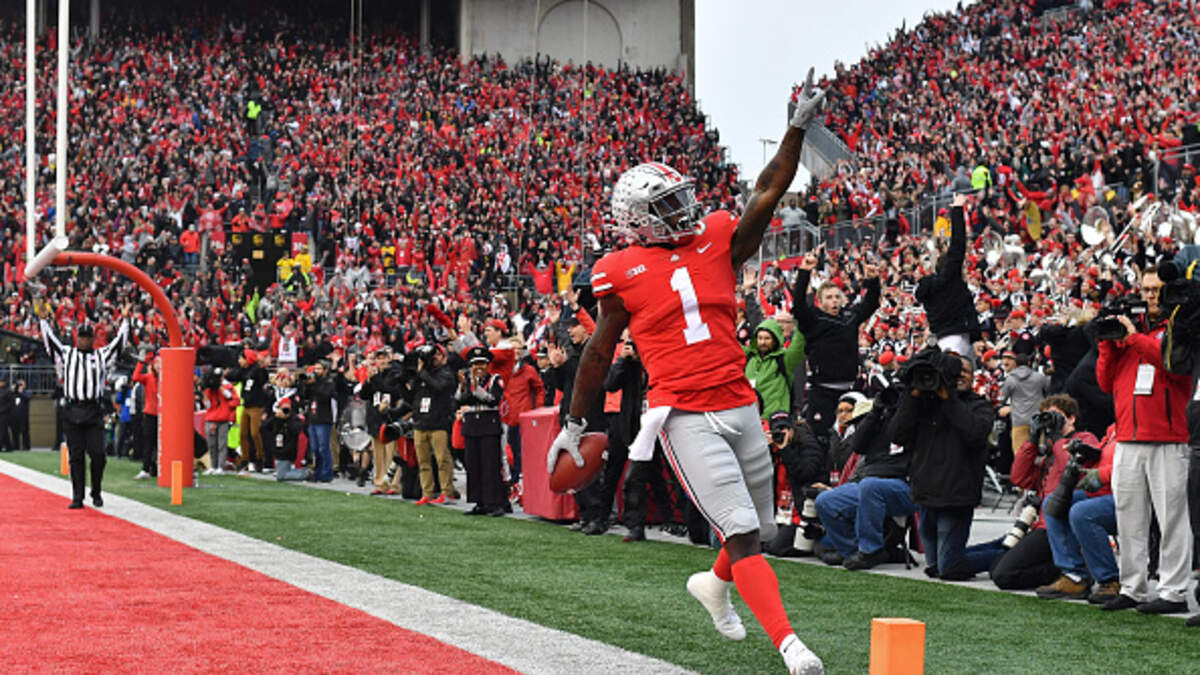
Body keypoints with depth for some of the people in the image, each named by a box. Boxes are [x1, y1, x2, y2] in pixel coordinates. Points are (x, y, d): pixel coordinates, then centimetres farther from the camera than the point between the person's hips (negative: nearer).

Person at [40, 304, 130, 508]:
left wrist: (125, 320, 6)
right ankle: (77, 497, 5)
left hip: (94, 412, -1)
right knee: (76, 456, 1)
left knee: (97, 453, -7)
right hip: (72, 411, 1)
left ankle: (96, 493, 10)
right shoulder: (67, 354, 14)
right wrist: (44, 320, 6)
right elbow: (51, 340, 11)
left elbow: (119, 342, 10)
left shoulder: (102, 355, 13)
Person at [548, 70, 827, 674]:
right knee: (742, 533, -14)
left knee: (759, 526, 17)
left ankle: (714, 584, 48)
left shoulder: (717, 242, 9)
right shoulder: (623, 274, 1)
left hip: (740, 405, 5)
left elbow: (768, 192, 2)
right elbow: (599, 353, 10)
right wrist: (574, 424, 15)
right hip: (685, 415, -5)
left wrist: (798, 127, -9)